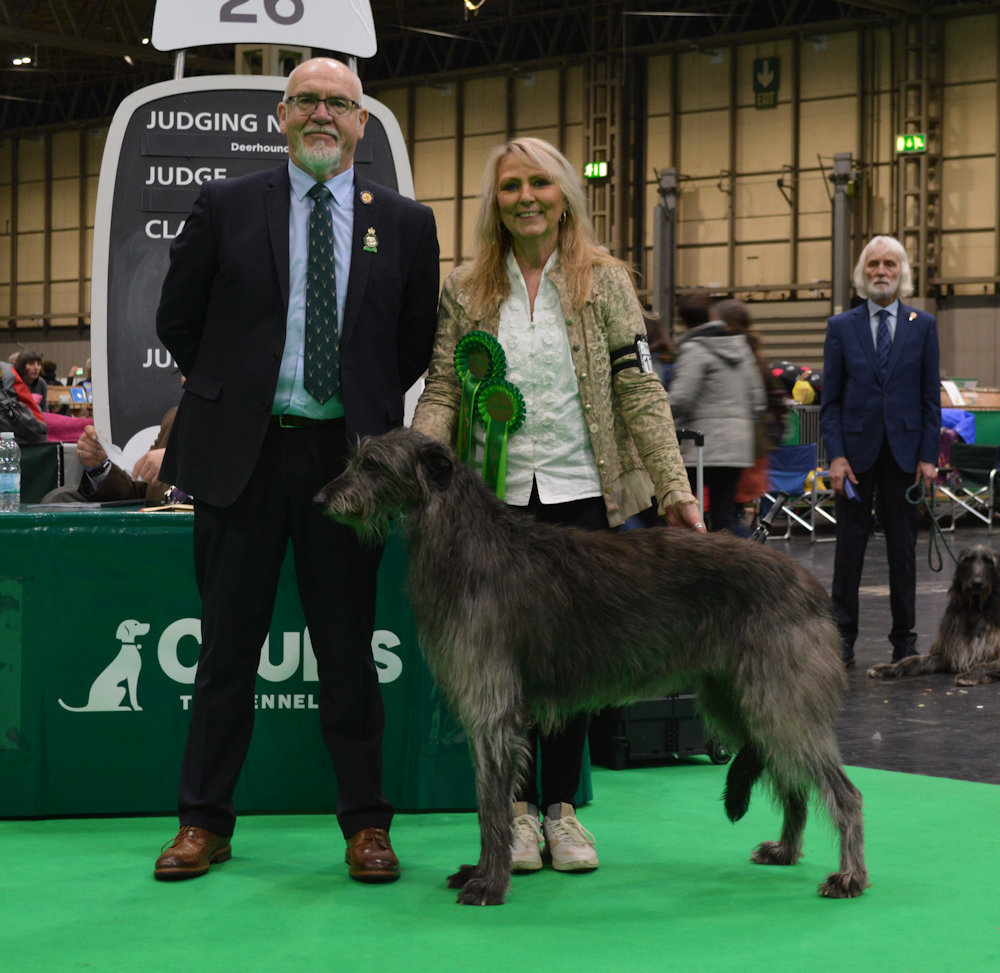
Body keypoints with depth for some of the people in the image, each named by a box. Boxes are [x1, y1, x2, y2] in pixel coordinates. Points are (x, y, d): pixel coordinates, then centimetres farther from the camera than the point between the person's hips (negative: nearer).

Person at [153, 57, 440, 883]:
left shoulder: (405, 222, 7)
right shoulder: (227, 207, 4)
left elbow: (418, 342, 13)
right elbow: (178, 320, 10)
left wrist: (371, 411, 11)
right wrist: (232, 396, 13)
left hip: (346, 453, 0)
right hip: (241, 452, 0)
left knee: (348, 649, 5)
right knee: (228, 647, 6)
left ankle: (365, 823, 14)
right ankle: (204, 822, 15)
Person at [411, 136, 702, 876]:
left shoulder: (606, 282, 4)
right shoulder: (465, 290, 7)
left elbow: (639, 390, 0)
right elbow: (442, 392, 4)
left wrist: (674, 488, -9)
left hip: (582, 492, 0)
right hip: (496, 497, 1)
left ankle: (562, 807, 16)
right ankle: (519, 807, 14)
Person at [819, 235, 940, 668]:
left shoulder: (923, 326, 5)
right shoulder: (841, 326, 4)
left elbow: (931, 397, 4)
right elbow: (830, 399, 3)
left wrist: (928, 456, -3)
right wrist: (836, 455, -7)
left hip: (904, 451, 0)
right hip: (856, 449, 0)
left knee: (903, 546, 6)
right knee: (850, 543, 2)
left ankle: (904, 639, 14)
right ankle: (843, 637, 8)